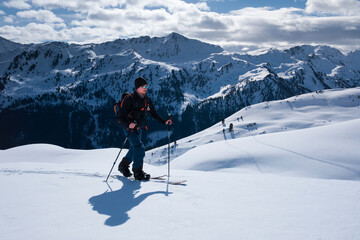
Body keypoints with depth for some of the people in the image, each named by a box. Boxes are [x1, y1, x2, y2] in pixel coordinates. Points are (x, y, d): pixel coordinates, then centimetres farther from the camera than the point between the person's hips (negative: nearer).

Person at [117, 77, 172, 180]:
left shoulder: (146, 100, 2)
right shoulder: (129, 99, -20)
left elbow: (154, 113, 12)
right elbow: (121, 116, -23)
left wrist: (164, 122, 0)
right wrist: (129, 124, -42)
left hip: (139, 127, 7)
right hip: (128, 126, -7)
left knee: (134, 148, 17)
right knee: (139, 148, -15)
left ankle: (123, 165, 38)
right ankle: (138, 172, -5)